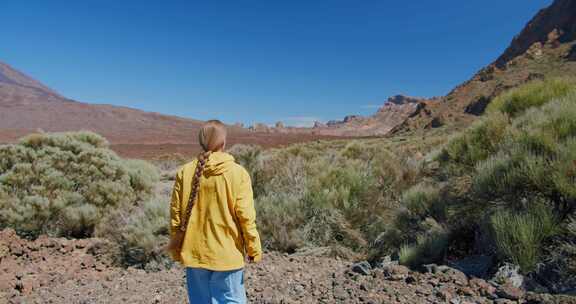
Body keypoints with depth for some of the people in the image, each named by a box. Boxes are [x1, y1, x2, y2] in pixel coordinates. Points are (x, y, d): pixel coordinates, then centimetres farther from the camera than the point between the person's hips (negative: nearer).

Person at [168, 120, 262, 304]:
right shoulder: (237, 173, -11)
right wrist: (254, 249, -1)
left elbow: (176, 214, 0)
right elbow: (246, 216, -12)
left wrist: (176, 249, 12)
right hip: (227, 254, -2)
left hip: (195, 253, 3)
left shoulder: (185, 172, -4)